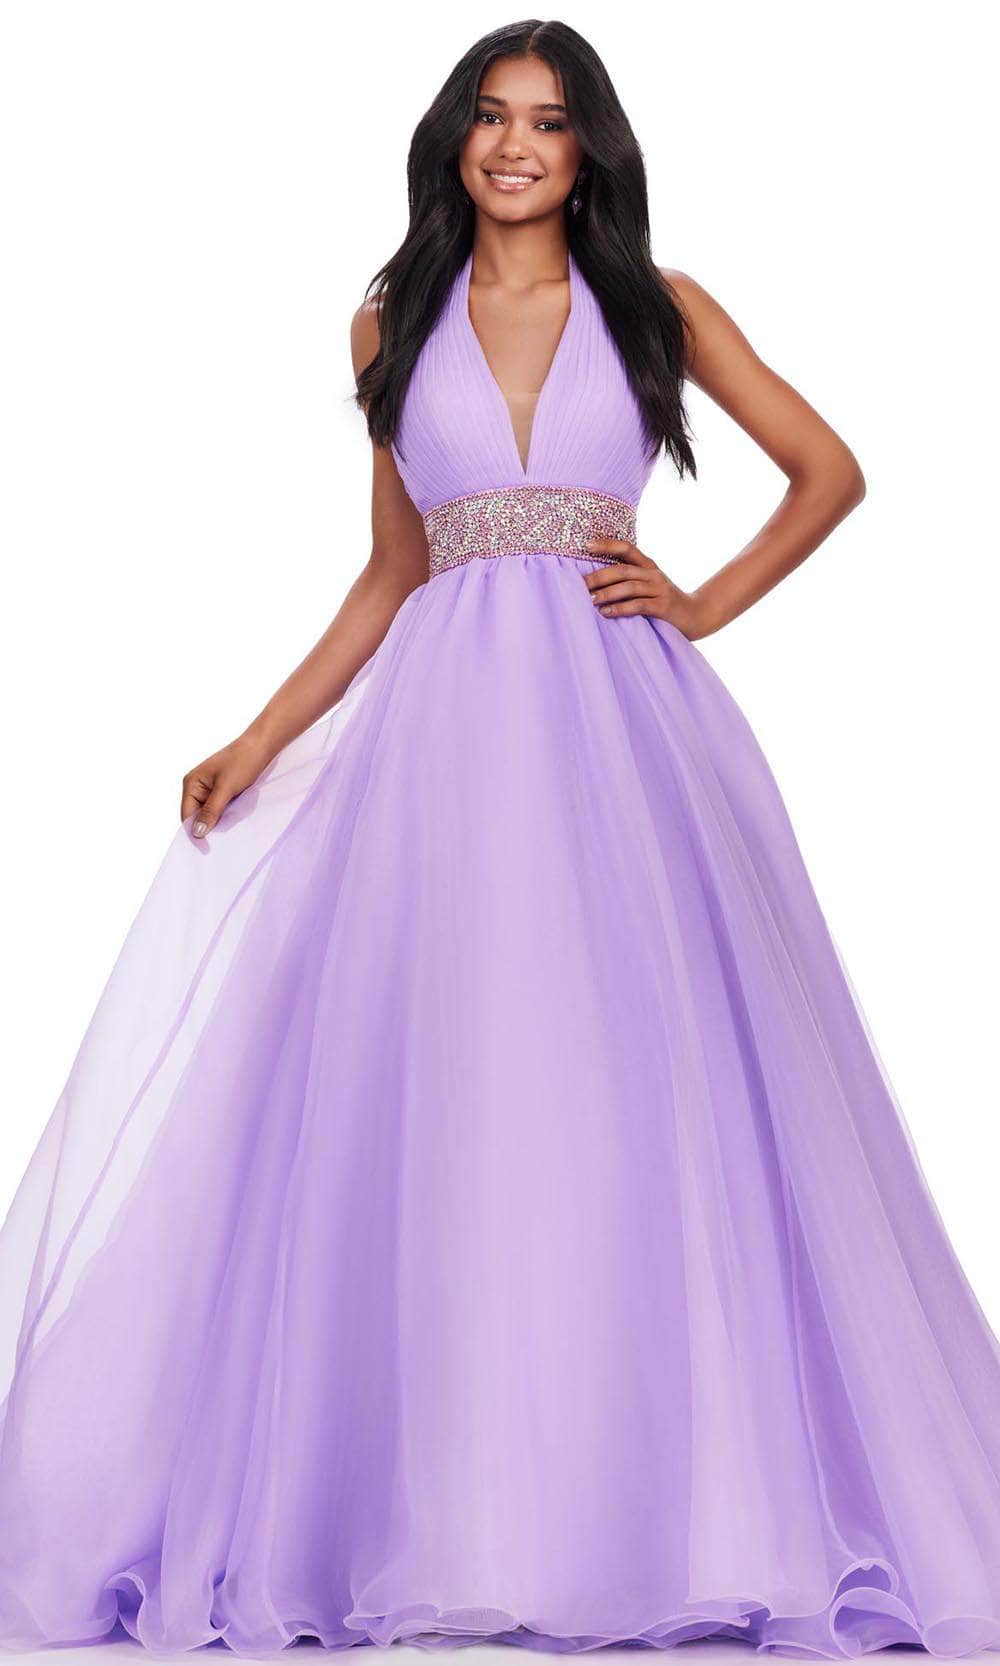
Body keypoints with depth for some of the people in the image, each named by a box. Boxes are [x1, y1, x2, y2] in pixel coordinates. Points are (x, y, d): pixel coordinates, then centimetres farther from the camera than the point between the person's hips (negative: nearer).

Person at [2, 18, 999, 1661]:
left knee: (640, 1078, -3)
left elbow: (830, 472, 13)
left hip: (619, 721, -1)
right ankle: (452, 1509, 6)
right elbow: (393, 572, 15)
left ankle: (669, 1497, 8)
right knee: (446, 1091, -2)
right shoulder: (394, 323, 14)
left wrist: (707, 604, 1)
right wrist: (262, 739, 9)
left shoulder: (660, 305, 9)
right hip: (448, 723, 2)